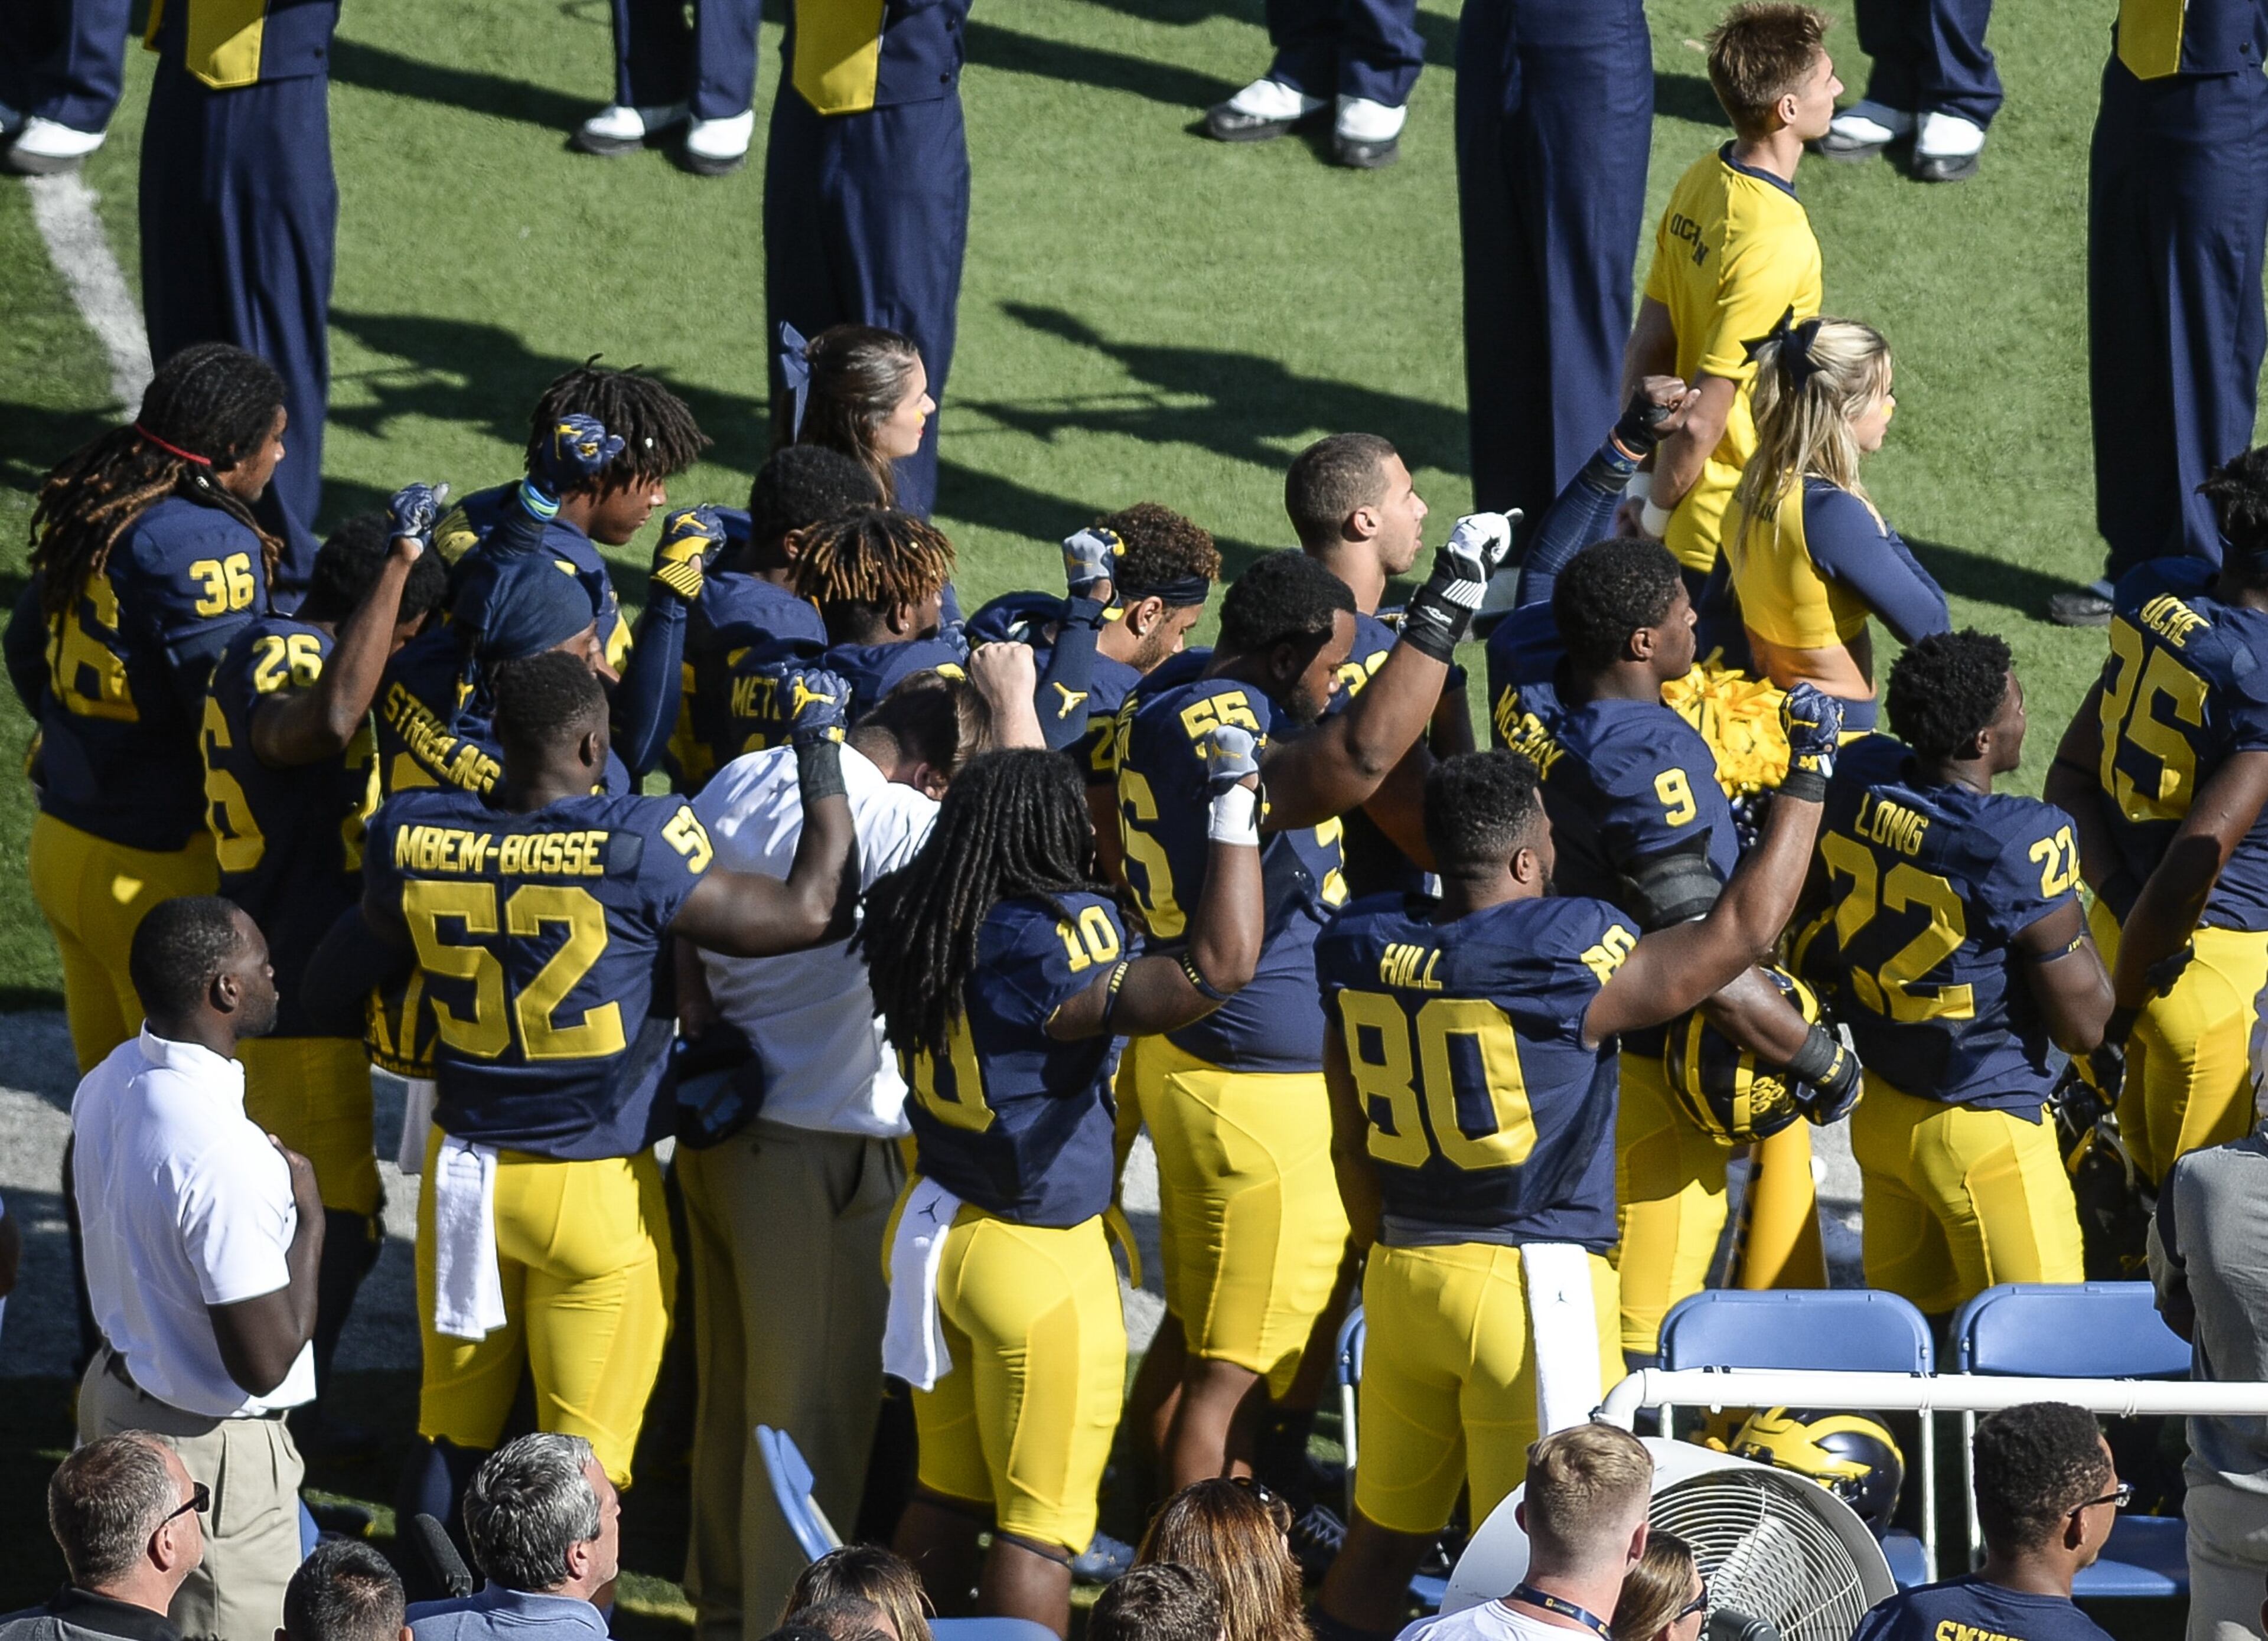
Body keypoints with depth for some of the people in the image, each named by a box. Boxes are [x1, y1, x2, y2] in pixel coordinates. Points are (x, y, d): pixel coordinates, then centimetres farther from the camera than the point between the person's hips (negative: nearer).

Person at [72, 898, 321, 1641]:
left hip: (116, 1392, 9)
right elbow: (265, 1362, -29)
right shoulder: (224, 1156, -33)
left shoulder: (106, 1085, -5)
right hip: (211, 1453, -9)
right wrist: (308, 1223, -16)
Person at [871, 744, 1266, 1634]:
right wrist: (1236, 808, -27)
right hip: (1037, 1259, -8)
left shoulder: (914, 920, -3)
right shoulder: (1045, 947, -26)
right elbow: (1218, 969, -34)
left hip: (936, 1224, 8)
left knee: (947, 1495, 20)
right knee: (1040, 1526, 2)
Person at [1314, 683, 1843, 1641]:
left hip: (1404, 1273, 6)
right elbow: (1744, 929, -10)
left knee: (1381, 1538, 16)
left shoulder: (1363, 950, 3)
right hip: (1534, 1279, -6)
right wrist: (1808, 774, -1)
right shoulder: (1567, 958, -16)